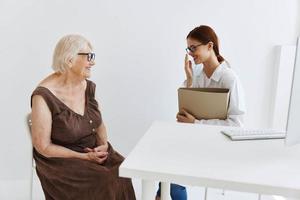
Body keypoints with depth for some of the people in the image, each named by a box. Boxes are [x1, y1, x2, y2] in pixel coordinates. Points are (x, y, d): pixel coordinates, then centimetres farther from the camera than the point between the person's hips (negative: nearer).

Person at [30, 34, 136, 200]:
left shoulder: (88, 86, 1)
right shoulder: (44, 96, -19)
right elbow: (43, 147, -15)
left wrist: (103, 144, -8)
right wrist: (84, 157, -17)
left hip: (94, 151, 6)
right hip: (61, 160, -5)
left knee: (121, 175, -18)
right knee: (105, 185, -24)